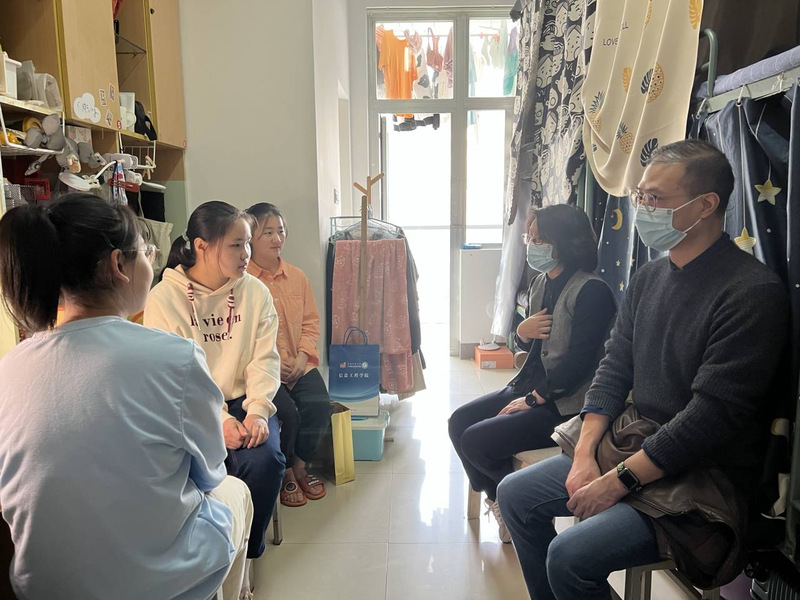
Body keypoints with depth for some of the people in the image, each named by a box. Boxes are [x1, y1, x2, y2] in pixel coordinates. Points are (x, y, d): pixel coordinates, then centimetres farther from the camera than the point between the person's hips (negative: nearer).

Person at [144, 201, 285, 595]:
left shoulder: (255, 292, 1)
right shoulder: (164, 298, -8)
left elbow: (264, 359, -3)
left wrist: (258, 409, -19)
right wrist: (217, 419, -23)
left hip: (245, 402, 2)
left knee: (266, 459, -22)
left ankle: (244, 554, 5)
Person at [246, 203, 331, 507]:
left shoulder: (297, 276, 10)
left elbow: (310, 321, 10)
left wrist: (302, 358, -5)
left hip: (299, 364, 5)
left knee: (319, 405, -17)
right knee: (288, 413, -24)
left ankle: (300, 467, 10)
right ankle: (286, 473, 8)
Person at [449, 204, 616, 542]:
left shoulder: (591, 292, -18)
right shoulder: (540, 284, 9)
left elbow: (579, 362, -21)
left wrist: (531, 400, -17)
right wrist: (522, 333, -5)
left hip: (565, 403, -9)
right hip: (531, 386, 9)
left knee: (477, 441, -17)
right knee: (459, 422, -2)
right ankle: (500, 502, 12)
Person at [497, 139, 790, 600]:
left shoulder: (753, 292, -19)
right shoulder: (650, 277, 6)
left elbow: (712, 415, -23)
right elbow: (614, 369, 5)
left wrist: (618, 481, -20)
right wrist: (585, 454, -6)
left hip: (705, 476, -7)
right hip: (633, 447, 8)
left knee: (571, 555, -22)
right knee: (516, 494, 7)